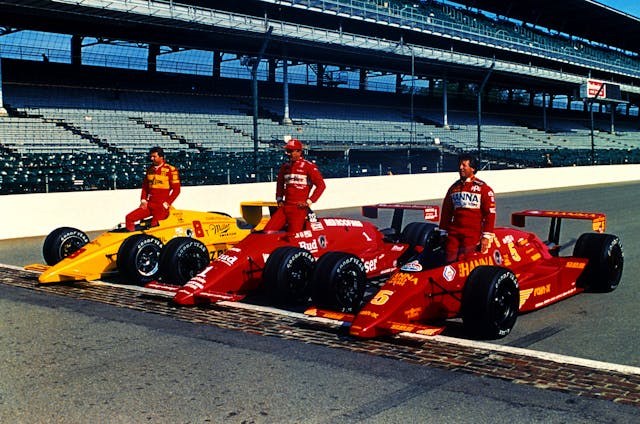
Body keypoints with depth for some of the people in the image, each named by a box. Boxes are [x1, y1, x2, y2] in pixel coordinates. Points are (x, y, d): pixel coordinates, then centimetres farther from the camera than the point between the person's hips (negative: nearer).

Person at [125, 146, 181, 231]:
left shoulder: (171, 170, -4)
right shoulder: (149, 169, 15)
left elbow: (176, 190, -5)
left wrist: (166, 204, -10)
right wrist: (143, 200, 7)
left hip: (162, 206, -6)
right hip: (149, 204, 6)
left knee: (154, 225, -24)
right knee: (129, 218, -5)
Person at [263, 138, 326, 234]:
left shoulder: (308, 166, -2)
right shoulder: (285, 167, 16)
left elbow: (321, 185, -3)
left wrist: (309, 201, -7)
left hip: (299, 207, -6)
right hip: (285, 206, 6)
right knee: (268, 230, -7)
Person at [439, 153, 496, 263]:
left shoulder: (483, 188, 2)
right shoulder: (454, 188, 17)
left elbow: (490, 213, -2)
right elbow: (446, 212, 21)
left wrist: (486, 236, -7)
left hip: (473, 233, -4)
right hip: (453, 232, 4)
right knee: (449, 261, -7)